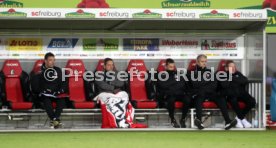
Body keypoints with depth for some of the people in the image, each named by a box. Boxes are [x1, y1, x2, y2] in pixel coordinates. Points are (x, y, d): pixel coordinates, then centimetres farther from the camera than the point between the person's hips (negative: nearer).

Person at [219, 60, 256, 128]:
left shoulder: (238, 74, 16)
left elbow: (245, 81, -3)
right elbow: (224, 85, -16)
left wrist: (233, 79, -8)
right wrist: (230, 74, -8)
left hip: (241, 93, 4)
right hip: (230, 94, -4)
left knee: (252, 101, -22)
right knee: (233, 100, -39)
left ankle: (239, 118, -9)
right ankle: (242, 119, -21)